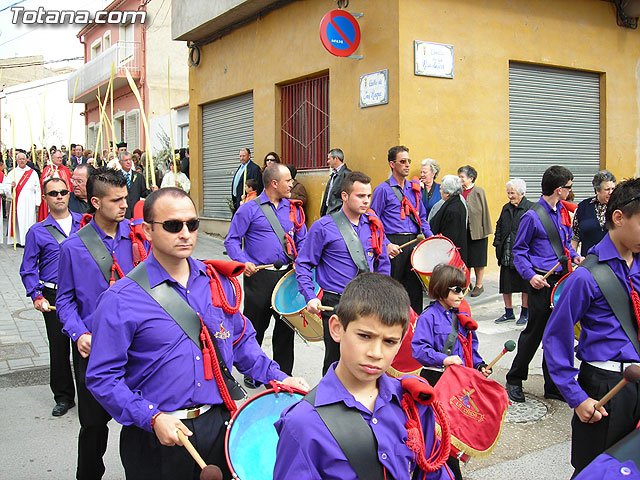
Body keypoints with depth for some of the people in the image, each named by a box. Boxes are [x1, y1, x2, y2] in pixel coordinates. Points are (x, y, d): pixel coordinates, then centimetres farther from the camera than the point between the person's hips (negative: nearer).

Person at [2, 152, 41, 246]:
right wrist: (11, 186, -17)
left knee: (29, 220, -3)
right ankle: (18, 240, -1)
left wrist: (37, 201, 1)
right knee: (18, 219, -4)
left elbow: (37, 188, 8)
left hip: (29, 201, 0)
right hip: (17, 201, 0)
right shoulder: (12, 173, 11)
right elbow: (6, 187, 6)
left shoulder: (32, 173, 11)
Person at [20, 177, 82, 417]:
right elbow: (28, 269, 4)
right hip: (54, 296, 0)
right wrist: (37, 296, -8)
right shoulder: (37, 231, 4)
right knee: (58, 346, 6)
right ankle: (63, 397, 22)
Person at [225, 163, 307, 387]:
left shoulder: (294, 209, 10)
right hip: (259, 276, -4)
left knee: (286, 326, 8)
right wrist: (243, 262, -18)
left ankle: (283, 374, 23)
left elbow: (302, 240, 15)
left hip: (287, 274, 4)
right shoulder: (250, 209, -4)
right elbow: (232, 240, -3)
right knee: (255, 327, 7)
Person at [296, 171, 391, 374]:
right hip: (336, 303, -3)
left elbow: (383, 263, 18)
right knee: (335, 361, 7)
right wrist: (310, 298, -13)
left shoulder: (374, 225, 7)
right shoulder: (323, 227, -6)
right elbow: (303, 264, -2)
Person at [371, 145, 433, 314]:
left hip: (414, 242, 5)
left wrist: (431, 238, 7)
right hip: (394, 244, -5)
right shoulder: (383, 189, -3)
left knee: (415, 287, 8)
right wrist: (386, 245, -16)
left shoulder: (415, 188, 15)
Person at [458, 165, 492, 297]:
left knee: (478, 260, 5)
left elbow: (484, 212, -5)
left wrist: (485, 231, -8)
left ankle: (479, 285, 18)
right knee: (464, 260, 10)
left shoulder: (478, 191, -6)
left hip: (476, 231, -4)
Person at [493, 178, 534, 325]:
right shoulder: (506, 208, 13)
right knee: (505, 284, 10)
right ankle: (508, 313, 25)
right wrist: (498, 243, 9)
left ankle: (525, 313, 21)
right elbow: (499, 226, 21)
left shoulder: (531, 208, -8)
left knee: (525, 285, 6)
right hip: (506, 254, 6)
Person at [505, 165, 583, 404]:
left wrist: (574, 255, 4)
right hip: (542, 283, -7)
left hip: (562, 279, 7)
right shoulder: (533, 216, -12)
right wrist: (530, 275, -18)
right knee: (534, 333, 1)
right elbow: (519, 251, -7)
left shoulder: (563, 211, 9)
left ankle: (554, 386, 22)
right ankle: (514, 380, 19)